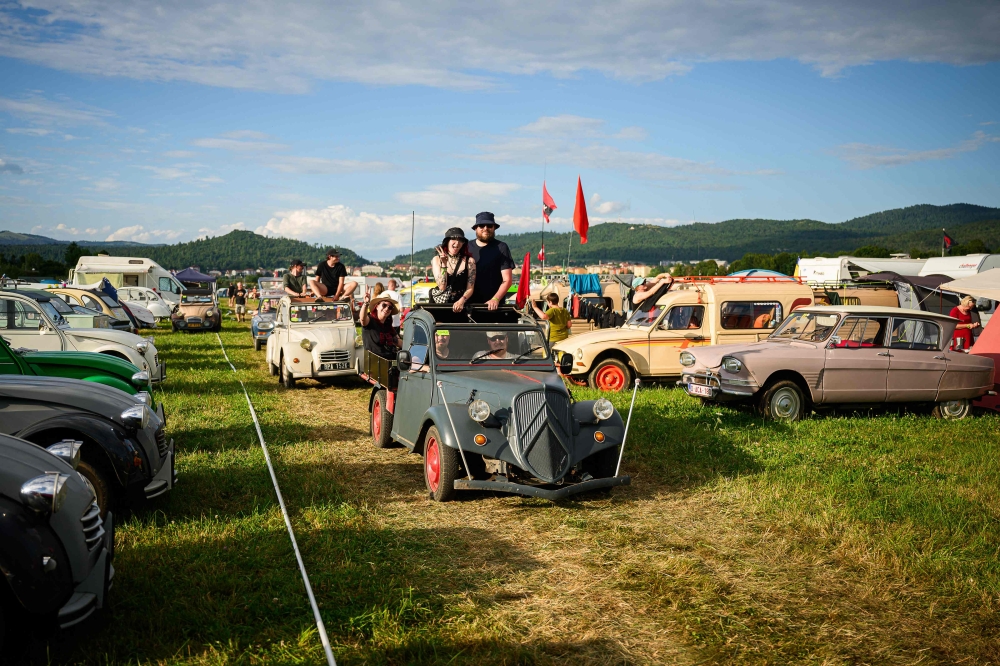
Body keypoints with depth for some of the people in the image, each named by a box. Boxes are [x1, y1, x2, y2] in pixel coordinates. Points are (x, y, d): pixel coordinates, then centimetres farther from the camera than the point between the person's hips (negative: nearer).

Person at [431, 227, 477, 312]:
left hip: (461, 306, 0)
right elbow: (442, 287, -5)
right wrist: (444, 264, -12)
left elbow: (470, 289, 0)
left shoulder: (469, 261, 3)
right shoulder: (437, 260, 5)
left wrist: (462, 301, -19)